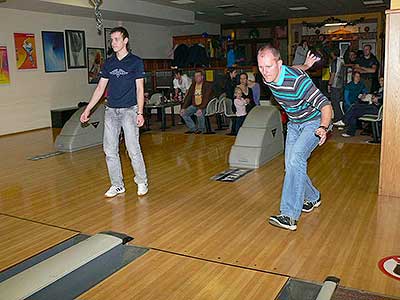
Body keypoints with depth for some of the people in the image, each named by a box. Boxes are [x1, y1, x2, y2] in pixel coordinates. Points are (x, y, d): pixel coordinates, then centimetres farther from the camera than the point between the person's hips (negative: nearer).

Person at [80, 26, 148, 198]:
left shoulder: (136, 62, -1)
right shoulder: (108, 63, 12)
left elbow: (140, 89, -4)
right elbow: (100, 88, 14)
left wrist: (140, 113, -12)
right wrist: (88, 109, 10)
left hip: (129, 110, -5)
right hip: (111, 111, 5)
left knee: (133, 149, -7)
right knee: (110, 150, 5)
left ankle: (142, 182, 12)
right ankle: (117, 185, 17)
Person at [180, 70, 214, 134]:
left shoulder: (208, 85, -9)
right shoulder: (193, 85, 10)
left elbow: (206, 98, -19)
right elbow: (188, 97, 10)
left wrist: (201, 109, -32)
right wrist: (183, 108, -2)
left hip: (204, 105, -6)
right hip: (194, 105, 6)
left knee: (199, 114, -35)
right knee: (184, 113, -13)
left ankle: (201, 129, -5)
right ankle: (193, 129, 3)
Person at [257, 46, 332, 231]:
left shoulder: (298, 80, -32)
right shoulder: (268, 78, -9)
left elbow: (326, 105, -33)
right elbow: (291, 69, 14)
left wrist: (323, 128, -49)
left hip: (314, 122, -7)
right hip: (294, 124, 8)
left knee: (296, 159, -27)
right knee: (291, 166, 7)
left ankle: (290, 215, -31)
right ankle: (313, 198, 33)